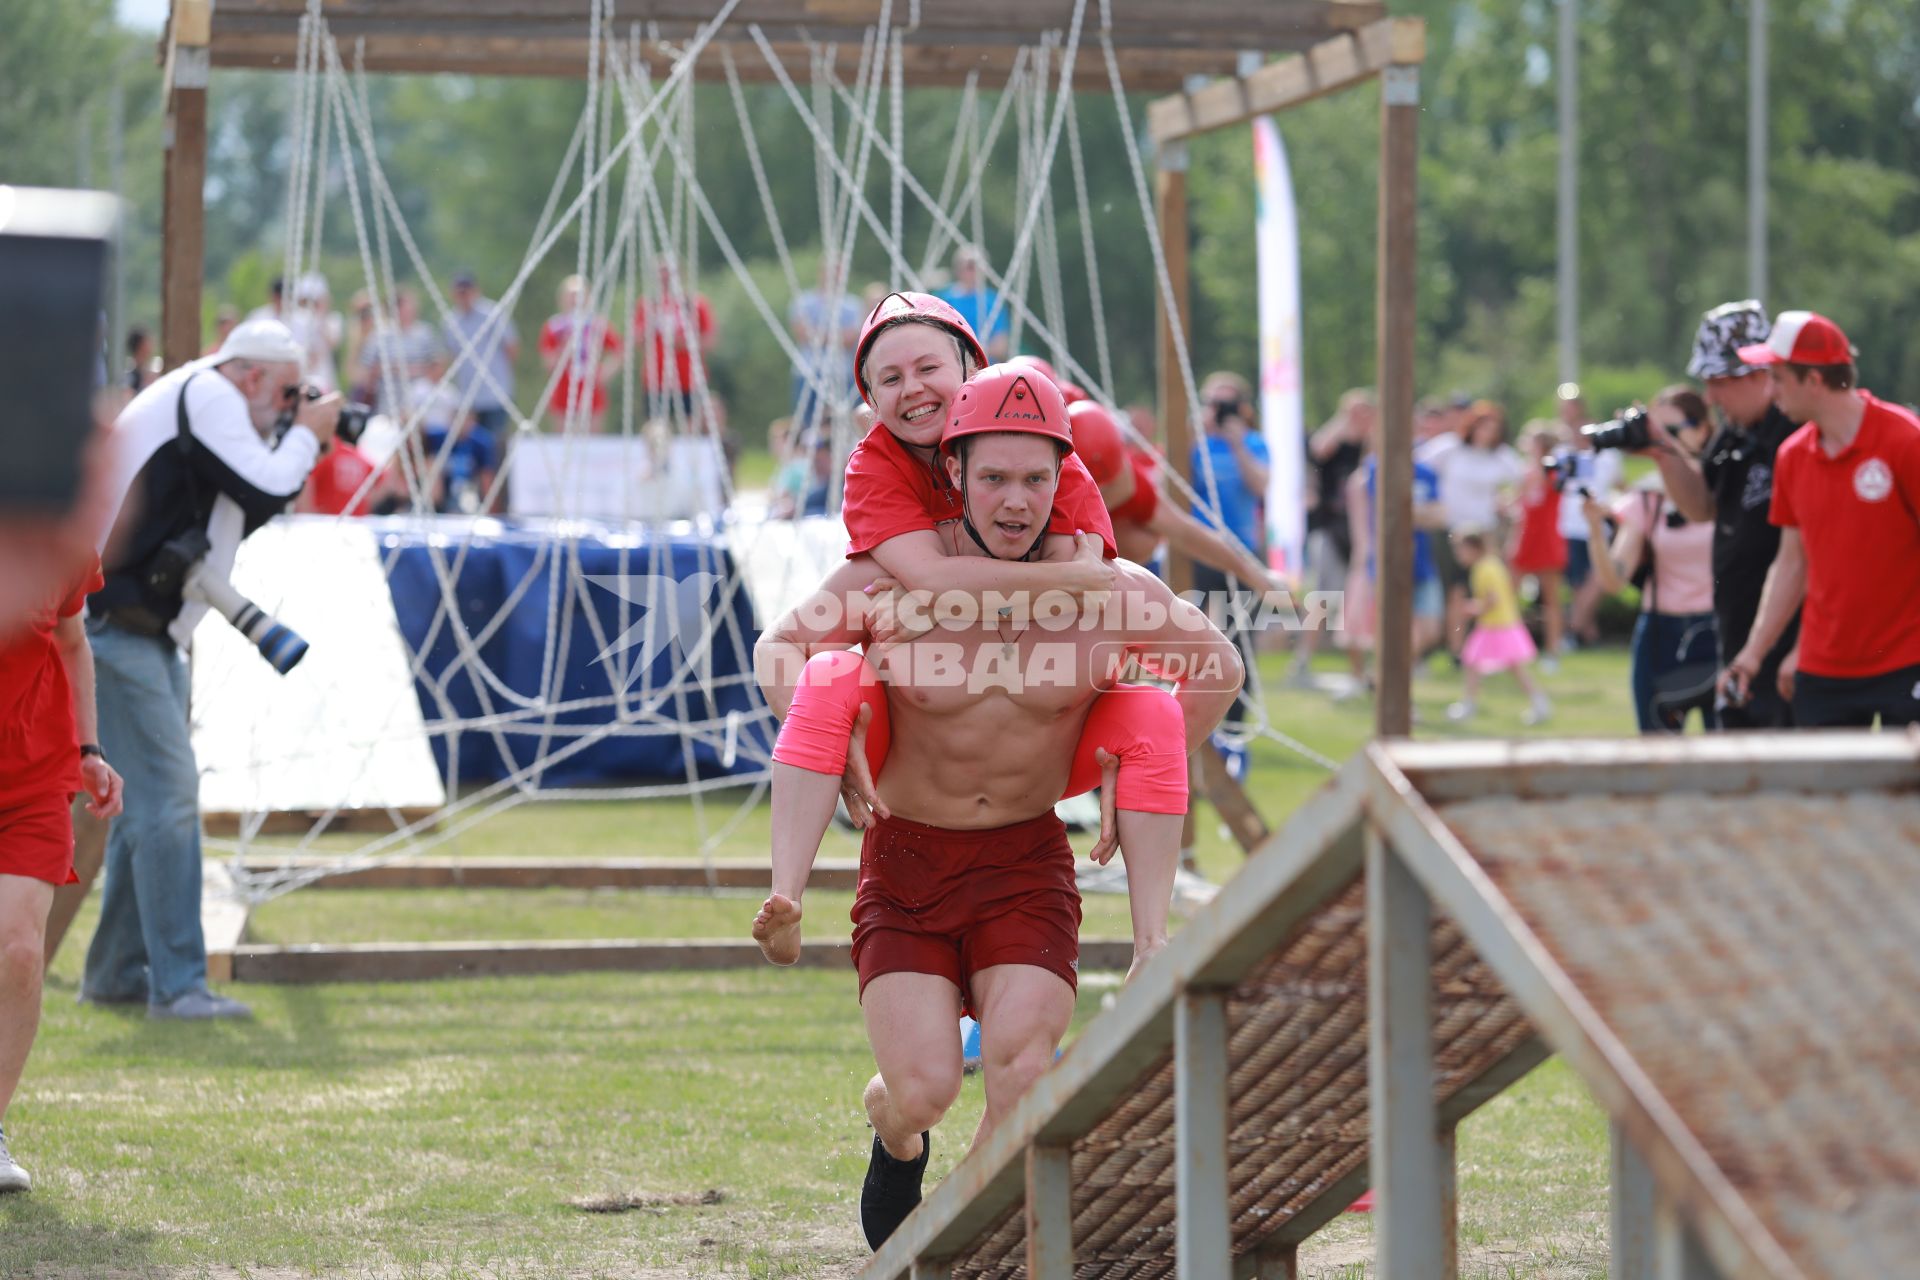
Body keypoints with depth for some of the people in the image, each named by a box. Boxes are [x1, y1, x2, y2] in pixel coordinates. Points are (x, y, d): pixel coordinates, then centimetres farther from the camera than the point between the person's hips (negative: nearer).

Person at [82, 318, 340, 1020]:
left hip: (143, 633, 11)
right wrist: (305, 436, 2)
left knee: (150, 798, 13)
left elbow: (241, 509, 23)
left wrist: (297, 448, 13)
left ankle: (115, 971, 20)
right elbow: (267, 492, -15)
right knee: (168, 794, -13)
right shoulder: (206, 394, -10)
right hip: (111, 623, -11)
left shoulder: (205, 403, 20)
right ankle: (177, 984, -15)